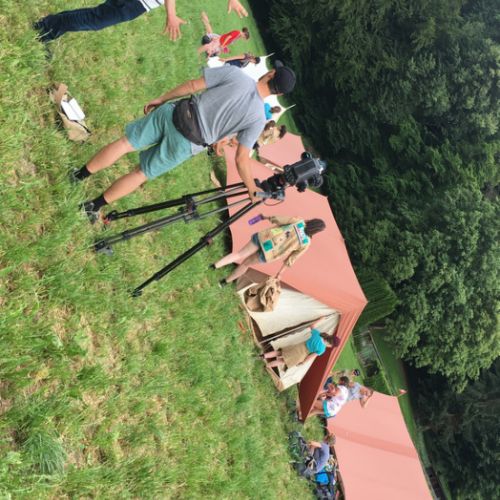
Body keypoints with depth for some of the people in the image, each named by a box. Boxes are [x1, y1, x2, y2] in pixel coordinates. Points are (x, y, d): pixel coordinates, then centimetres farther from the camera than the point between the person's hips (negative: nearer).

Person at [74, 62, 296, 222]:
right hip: (186, 144, 1)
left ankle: (81, 174, 21)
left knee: (125, 143, 15)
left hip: (173, 114, 0)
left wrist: (161, 99, 12)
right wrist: (253, 189, 10)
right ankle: (95, 206, 23)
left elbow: (193, 85, -1)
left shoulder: (235, 74, -4)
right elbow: (241, 159, -5)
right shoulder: (258, 119, -5)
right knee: (141, 174, 18)